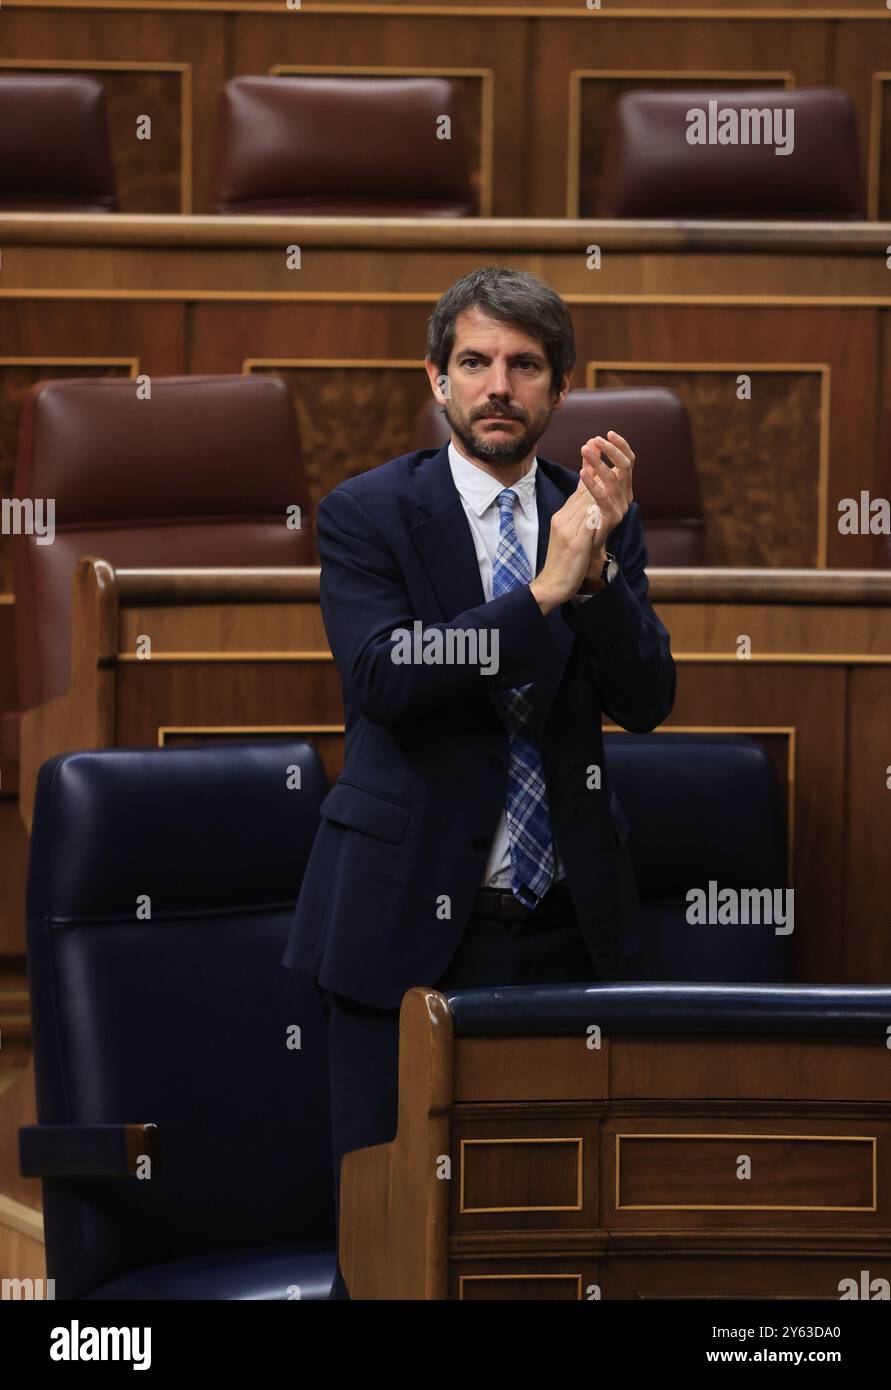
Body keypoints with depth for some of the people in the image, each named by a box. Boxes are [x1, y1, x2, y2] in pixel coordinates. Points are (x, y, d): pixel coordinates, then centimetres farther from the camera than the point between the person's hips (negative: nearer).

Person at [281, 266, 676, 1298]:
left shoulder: (603, 520, 8)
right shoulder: (367, 514, -3)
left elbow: (646, 700, -2)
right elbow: (384, 679, -18)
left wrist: (598, 566, -17)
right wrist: (544, 594, -23)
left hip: (562, 929, 3)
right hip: (407, 923, -3)